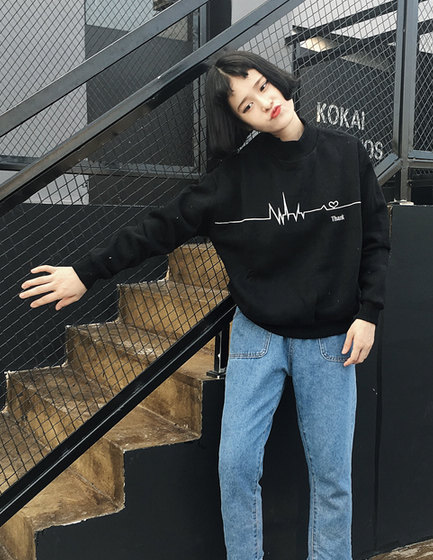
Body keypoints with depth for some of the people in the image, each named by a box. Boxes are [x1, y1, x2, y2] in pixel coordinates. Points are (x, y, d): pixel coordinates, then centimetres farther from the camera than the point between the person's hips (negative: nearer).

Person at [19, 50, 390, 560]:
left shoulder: (346, 154, -3)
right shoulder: (239, 171, -7)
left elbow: (375, 237, 4)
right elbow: (164, 226, -6)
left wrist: (367, 312, -4)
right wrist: (86, 272, -6)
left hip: (330, 340, 1)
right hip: (258, 335, 0)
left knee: (331, 475, 8)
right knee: (236, 465, 2)